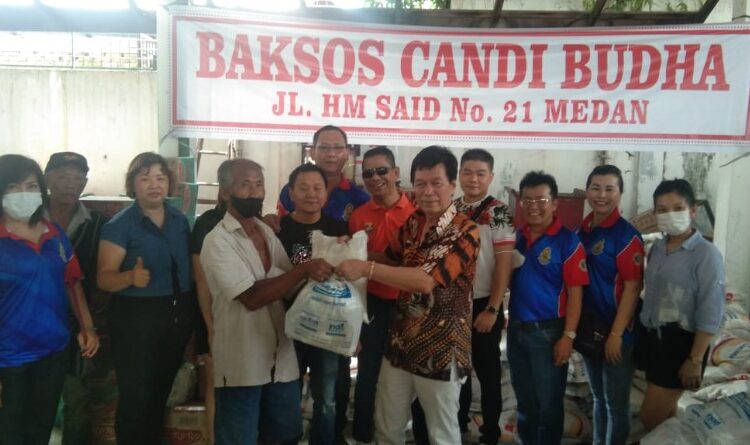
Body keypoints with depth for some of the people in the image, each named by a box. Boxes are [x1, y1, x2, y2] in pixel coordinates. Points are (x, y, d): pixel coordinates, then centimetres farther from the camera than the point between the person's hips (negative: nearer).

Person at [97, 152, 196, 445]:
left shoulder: (180, 219, 5)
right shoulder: (119, 225, -10)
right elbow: (104, 278, -14)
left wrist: (191, 310, 4)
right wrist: (132, 277, -34)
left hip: (179, 315, 5)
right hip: (137, 318, -5)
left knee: (161, 392, 19)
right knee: (135, 397, 1)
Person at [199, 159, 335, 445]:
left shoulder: (268, 232, 9)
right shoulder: (217, 241, -13)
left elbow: (289, 286, 7)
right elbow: (251, 297, -23)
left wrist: (314, 273, -12)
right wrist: (305, 270, -26)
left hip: (281, 359, 6)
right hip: (241, 364, -6)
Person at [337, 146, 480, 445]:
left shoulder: (465, 232, -17)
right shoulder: (411, 223, 4)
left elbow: (428, 279, -28)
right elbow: (392, 262, 16)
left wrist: (366, 268, -30)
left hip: (440, 349, -6)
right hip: (401, 342, 6)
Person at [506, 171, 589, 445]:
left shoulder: (567, 242, -10)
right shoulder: (516, 237, 4)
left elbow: (575, 292, -11)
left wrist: (568, 336, -14)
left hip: (548, 331, -5)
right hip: (516, 328, 5)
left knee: (548, 402, 9)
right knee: (524, 399, 19)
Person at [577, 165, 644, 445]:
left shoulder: (627, 235, -14)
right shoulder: (582, 230, 4)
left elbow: (632, 288, -16)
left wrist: (616, 333, -17)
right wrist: (576, 325, 7)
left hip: (616, 331, -6)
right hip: (588, 328, 6)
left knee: (616, 402, 9)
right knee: (598, 397, 20)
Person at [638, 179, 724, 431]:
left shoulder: (706, 254, -14)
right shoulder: (657, 248, 6)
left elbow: (710, 314, -16)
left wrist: (695, 360, -16)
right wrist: (646, 335, 11)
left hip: (680, 343, -6)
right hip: (652, 338, 6)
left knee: (650, 417, -1)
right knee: (665, 412, 18)